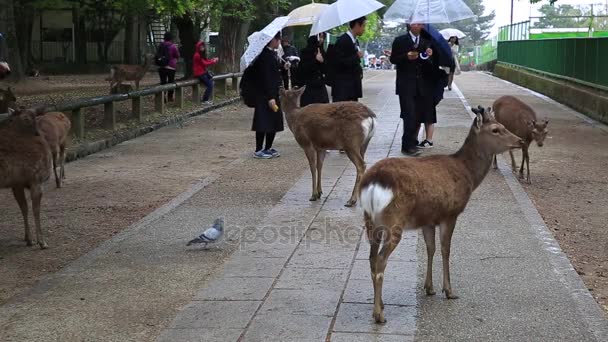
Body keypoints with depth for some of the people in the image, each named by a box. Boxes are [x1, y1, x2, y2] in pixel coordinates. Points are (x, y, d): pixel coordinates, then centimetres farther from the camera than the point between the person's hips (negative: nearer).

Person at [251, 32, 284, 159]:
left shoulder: (273, 54, 11)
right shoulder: (265, 55, -17)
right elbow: (265, 77, -20)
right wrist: (270, 97, -22)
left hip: (274, 94, 10)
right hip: (265, 96, -10)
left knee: (274, 122, 13)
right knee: (264, 123, -4)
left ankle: (268, 148, 22)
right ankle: (258, 150, 4)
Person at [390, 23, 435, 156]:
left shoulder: (426, 41, 13)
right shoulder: (400, 41, 2)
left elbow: (431, 63, 11)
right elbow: (393, 59, 0)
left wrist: (429, 56, -11)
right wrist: (406, 57, -16)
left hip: (422, 85, 4)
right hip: (406, 85, -4)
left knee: (418, 116, 5)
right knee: (409, 115, -11)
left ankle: (411, 142, 17)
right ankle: (408, 145, -8)